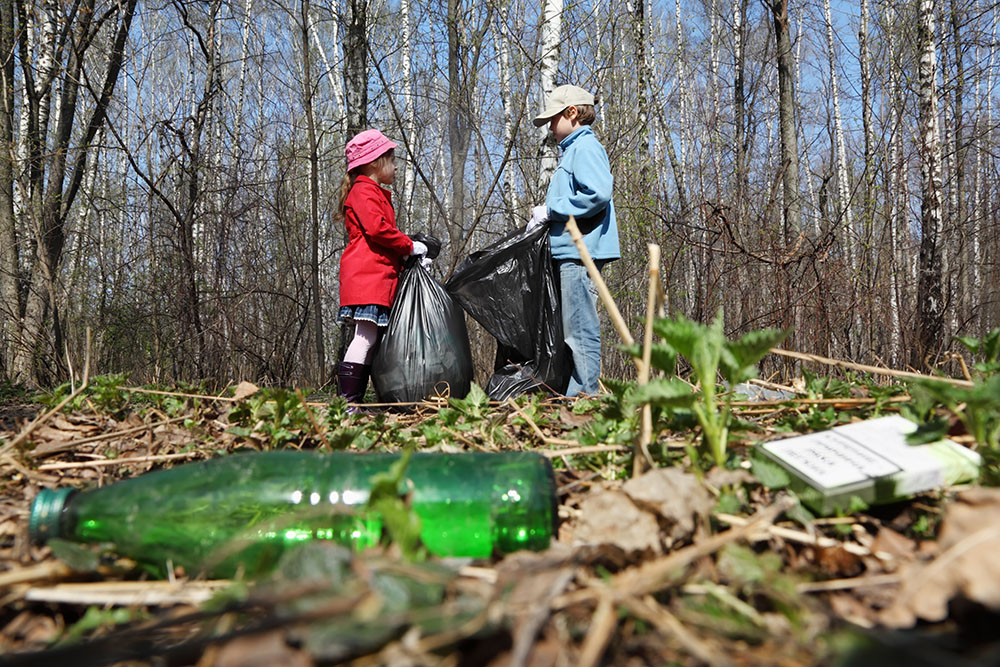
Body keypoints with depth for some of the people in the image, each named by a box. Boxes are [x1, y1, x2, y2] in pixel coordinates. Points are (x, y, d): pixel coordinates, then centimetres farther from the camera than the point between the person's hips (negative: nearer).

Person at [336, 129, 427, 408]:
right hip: (367, 274, -11)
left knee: (369, 338, 6)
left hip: (378, 275, 11)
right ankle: (347, 401, -16)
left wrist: (406, 256, 15)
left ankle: (353, 402, 6)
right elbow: (377, 229, -18)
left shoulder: (376, 194, 30)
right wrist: (410, 246, -8)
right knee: (366, 337, -15)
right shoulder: (364, 190, -3)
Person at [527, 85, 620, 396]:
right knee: (573, 329, 11)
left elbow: (598, 194, -22)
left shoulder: (586, 147, -7)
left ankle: (585, 393, -5)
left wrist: (551, 210, -13)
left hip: (580, 251, -11)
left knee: (579, 330, -9)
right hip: (569, 252, 11)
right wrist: (545, 218, 11)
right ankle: (576, 394, 17)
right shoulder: (573, 150, 24)